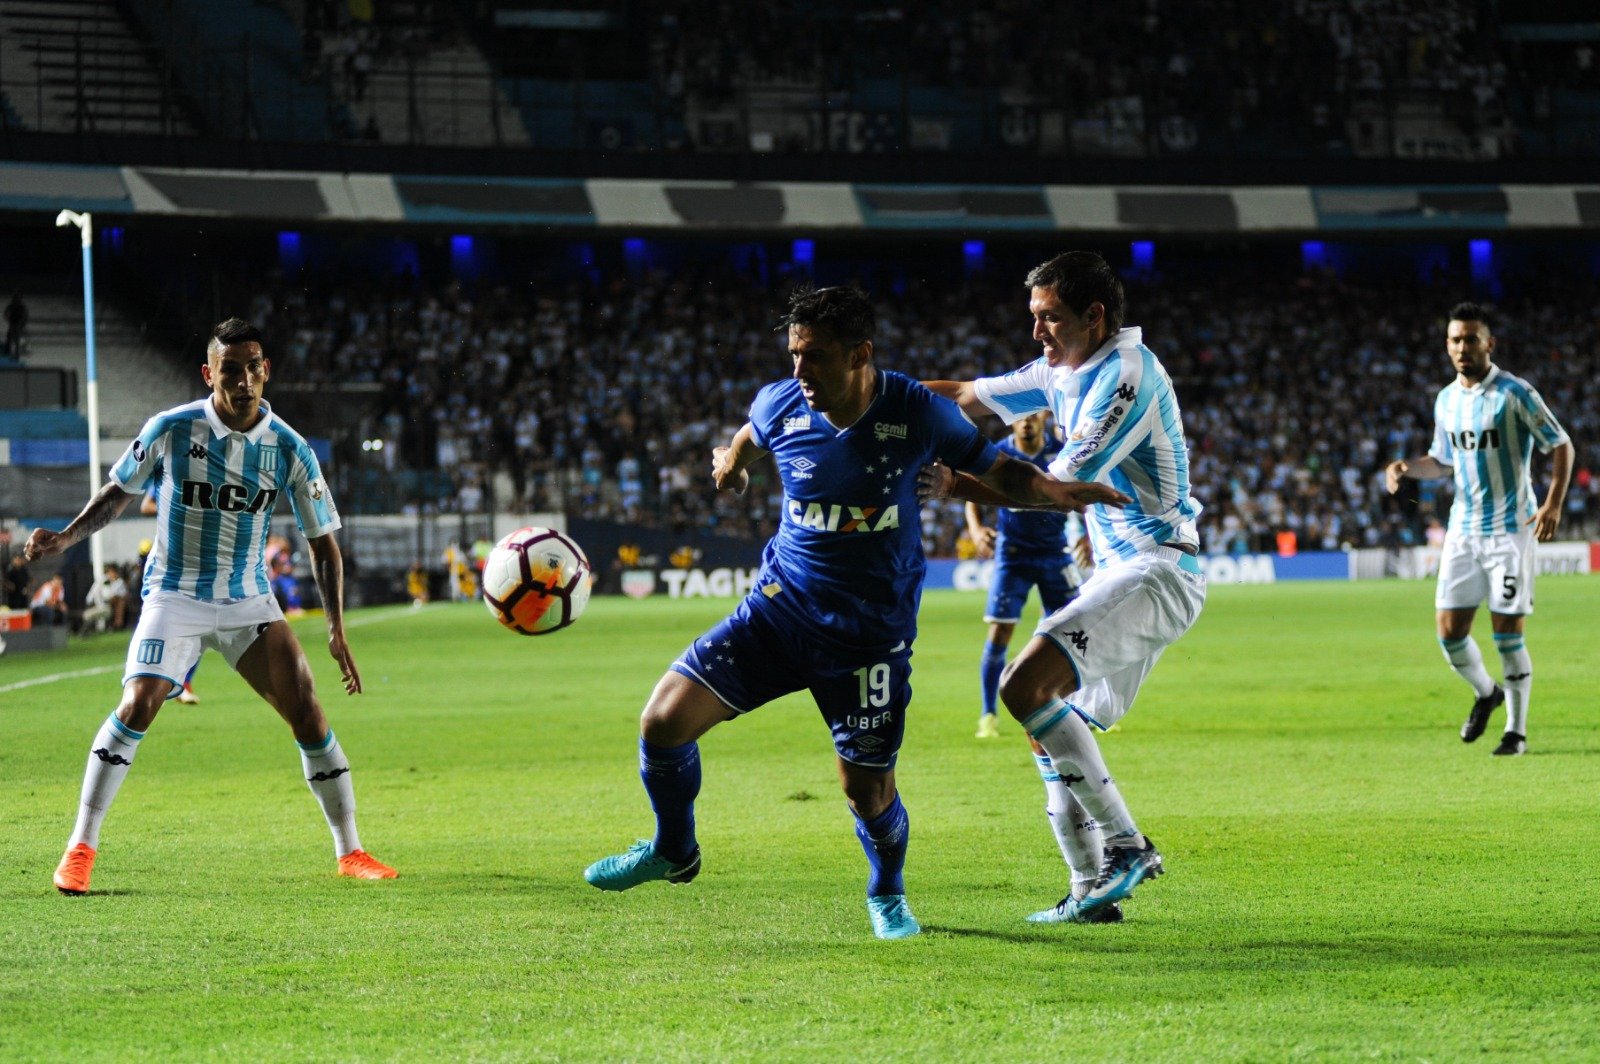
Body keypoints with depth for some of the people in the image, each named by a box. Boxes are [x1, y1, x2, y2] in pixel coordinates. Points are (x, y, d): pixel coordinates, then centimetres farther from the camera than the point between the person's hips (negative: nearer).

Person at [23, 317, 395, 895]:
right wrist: (67, 537, -10)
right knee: (136, 708, -20)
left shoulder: (289, 449, -6)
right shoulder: (171, 430, -10)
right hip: (175, 596, -2)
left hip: (250, 601, 2)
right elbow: (120, 491, 6)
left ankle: (350, 851, 6)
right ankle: (81, 847, -11)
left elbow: (323, 541, 2)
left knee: (307, 712, -7)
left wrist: (337, 630, -4)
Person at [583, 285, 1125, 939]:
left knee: (868, 791, -5)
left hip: (871, 633, -2)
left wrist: (1059, 492, -22)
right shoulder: (779, 406, -6)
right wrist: (731, 461, 41)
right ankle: (673, 852, 19)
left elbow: (997, 471, -3)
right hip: (779, 607, 3)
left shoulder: (915, 413, -14)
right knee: (664, 722, -10)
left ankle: (887, 895, 30)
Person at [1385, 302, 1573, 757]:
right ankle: (1485, 693, 27)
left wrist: (1554, 503, -20)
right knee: (1449, 629, 0)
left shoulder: (1514, 393, -10)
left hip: (1509, 529, -5)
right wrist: (1407, 467, 1)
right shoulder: (1446, 400, 9)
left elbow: (1560, 446, -8)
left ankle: (1517, 730, 7)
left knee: (1508, 634, -5)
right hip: (1463, 528, 5)